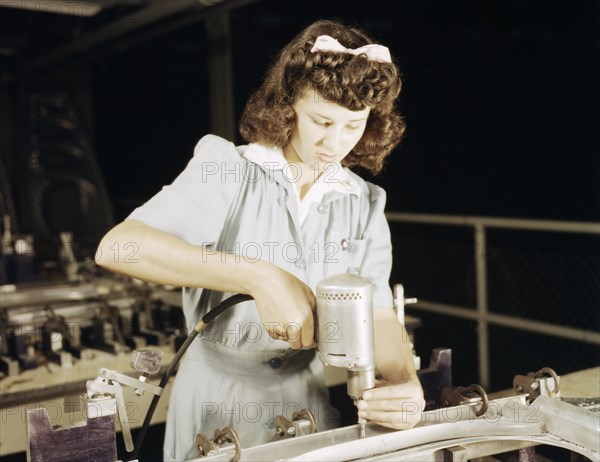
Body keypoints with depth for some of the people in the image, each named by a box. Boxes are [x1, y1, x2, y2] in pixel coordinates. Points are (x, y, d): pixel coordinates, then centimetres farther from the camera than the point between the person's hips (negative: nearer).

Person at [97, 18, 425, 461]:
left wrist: (405, 382, -27)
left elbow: (380, 316, -4)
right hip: (217, 408, -2)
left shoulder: (366, 206, 3)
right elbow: (118, 246, -22)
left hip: (315, 412, 3)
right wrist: (260, 277, -30)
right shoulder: (226, 169, -9)